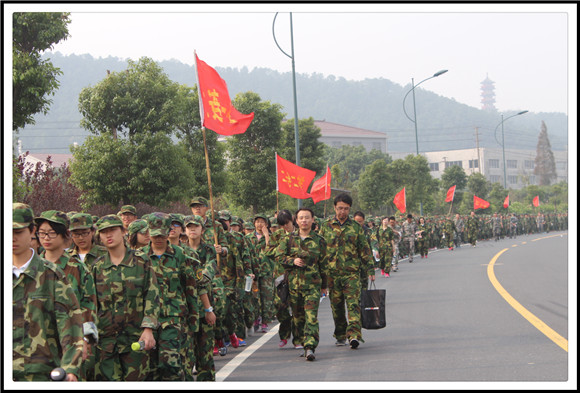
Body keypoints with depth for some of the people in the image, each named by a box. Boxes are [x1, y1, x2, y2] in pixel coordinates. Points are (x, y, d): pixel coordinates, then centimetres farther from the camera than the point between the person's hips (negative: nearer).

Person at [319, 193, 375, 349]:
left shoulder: (356, 227, 7)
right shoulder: (326, 226, 7)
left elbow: (364, 249, 11)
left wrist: (370, 269, 4)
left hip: (352, 273, -1)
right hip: (332, 273, 1)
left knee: (353, 304, -13)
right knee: (336, 306, 7)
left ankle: (354, 335, -21)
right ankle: (340, 336, 19)